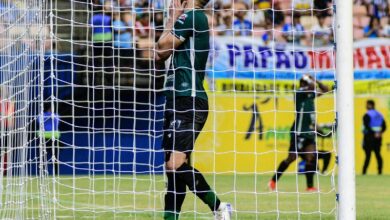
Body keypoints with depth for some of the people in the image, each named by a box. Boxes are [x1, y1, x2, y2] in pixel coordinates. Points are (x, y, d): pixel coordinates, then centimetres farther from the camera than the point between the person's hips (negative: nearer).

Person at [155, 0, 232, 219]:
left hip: (188, 102, -10)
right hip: (180, 101, 10)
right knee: (174, 168, 7)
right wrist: (173, 19, 16)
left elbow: (161, 50, -5)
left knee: (176, 163, -20)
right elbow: (160, 55, 19)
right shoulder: (193, 19, 20)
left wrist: (173, 18, 6)